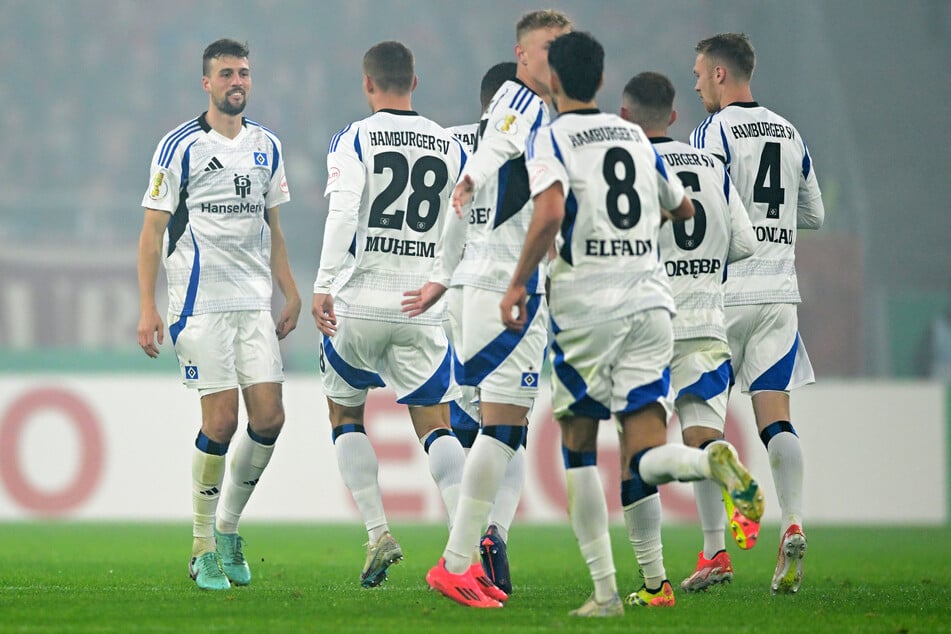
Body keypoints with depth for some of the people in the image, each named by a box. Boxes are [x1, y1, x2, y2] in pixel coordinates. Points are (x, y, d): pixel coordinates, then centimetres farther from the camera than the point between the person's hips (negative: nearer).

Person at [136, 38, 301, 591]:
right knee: (221, 420, -10)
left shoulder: (266, 146, 13)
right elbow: (153, 229, -3)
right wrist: (148, 308, -9)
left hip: (255, 303, 5)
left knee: (269, 416, -4)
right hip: (200, 301, -5)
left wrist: (291, 294, 15)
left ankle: (228, 528, 15)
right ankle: (204, 549, 2)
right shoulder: (181, 147, -3)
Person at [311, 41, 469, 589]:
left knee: (346, 415, 16)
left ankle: (379, 533, 5)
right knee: (434, 424, 4)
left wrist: (324, 286, -21)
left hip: (360, 302, -2)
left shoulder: (355, 140, -3)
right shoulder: (452, 149, 8)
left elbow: (342, 215, -17)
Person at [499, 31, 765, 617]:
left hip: (586, 307, -4)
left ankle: (605, 592, 6)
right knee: (642, 458, 1)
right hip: (649, 300, 4)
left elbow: (550, 214, -21)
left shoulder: (552, 139, -3)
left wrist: (519, 283, -10)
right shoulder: (635, 136, 14)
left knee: (579, 448, 13)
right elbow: (683, 208, 28)